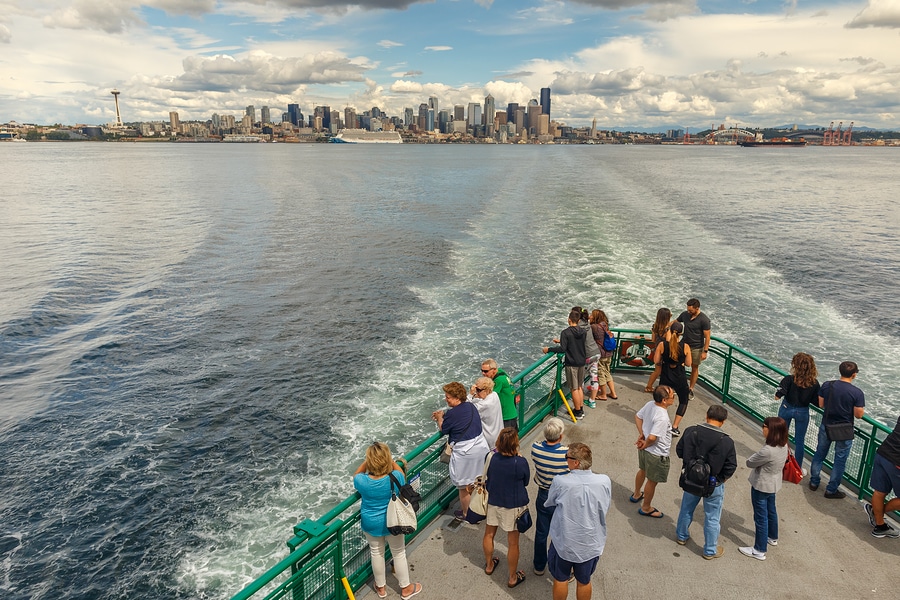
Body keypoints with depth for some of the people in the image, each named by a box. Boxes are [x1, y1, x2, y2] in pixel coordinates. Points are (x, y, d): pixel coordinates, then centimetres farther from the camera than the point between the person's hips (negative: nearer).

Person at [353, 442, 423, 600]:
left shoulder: (362, 481, -27)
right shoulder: (395, 478, -29)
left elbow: (356, 475, -1)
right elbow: (402, 474, -3)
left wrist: (367, 461, -8)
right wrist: (391, 461, 0)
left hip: (371, 524, 1)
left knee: (377, 553, 24)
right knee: (399, 553, 20)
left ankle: (381, 587, 44)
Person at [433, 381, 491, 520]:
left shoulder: (452, 413, -21)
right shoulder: (471, 406, 1)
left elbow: (443, 429, -5)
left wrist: (439, 418, 12)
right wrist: (444, 414, 15)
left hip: (464, 453, -8)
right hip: (481, 447, 8)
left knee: (464, 487, 13)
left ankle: (465, 513, 29)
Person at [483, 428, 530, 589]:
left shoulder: (492, 457, -18)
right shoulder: (520, 463, -27)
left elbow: (488, 478, -3)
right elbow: (526, 481, -7)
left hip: (493, 502, 4)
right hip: (513, 506, -4)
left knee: (489, 534, 26)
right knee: (513, 543, 14)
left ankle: (489, 565, 49)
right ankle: (512, 578, 31)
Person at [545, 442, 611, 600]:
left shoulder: (560, 482, -27)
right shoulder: (604, 481, -22)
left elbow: (549, 502, -7)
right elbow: (605, 508, -4)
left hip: (564, 543, -2)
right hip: (591, 544, 2)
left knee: (560, 579, 23)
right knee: (584, 581, 25)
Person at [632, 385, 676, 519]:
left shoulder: (650, 404, -9)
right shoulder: (662, 418, -34)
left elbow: (637, 416, 5)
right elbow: (652, 437, -36)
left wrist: (641, 434, 2)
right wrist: (644, 445, -17)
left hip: (645, 450, 9)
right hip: (656, 454, -9)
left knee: (642, 471, 31)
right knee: (652, 481, 13)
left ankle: (636, 495, 54)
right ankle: (646, 508, 32)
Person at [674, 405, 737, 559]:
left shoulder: (691, 431, -16)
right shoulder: (726, 442, -23)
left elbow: (679, 451, -5)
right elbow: (731, 467, -16)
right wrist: (721, 479, 2)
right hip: (713, 484, -3)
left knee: (686, 509, 26)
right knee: (712, 518, 16)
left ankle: (682, 536, 47)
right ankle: (710, 550, 33)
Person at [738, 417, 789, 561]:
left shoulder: (768, 451, -36)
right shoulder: (783, 446, -9)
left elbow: (750, 463, -20)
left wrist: (755, 456, -5)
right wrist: (759, 457, -4)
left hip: (761, 486, -8)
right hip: (773, 484, 8)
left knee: (761, 517, 6)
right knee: (771, 511, 29)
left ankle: (759, 551, 19)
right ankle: (772, 538, 51)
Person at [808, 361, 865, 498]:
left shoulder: (826, 385, -11)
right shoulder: (857, 393, -21)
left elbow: (821, 405, -1)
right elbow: (859, 415, -13)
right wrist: (861, 407, 6)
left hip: (826, 426, 3)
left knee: (820, 453, 21)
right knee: (840, 460, 13)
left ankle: (814, 482, 33)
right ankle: (831, 490, 23)